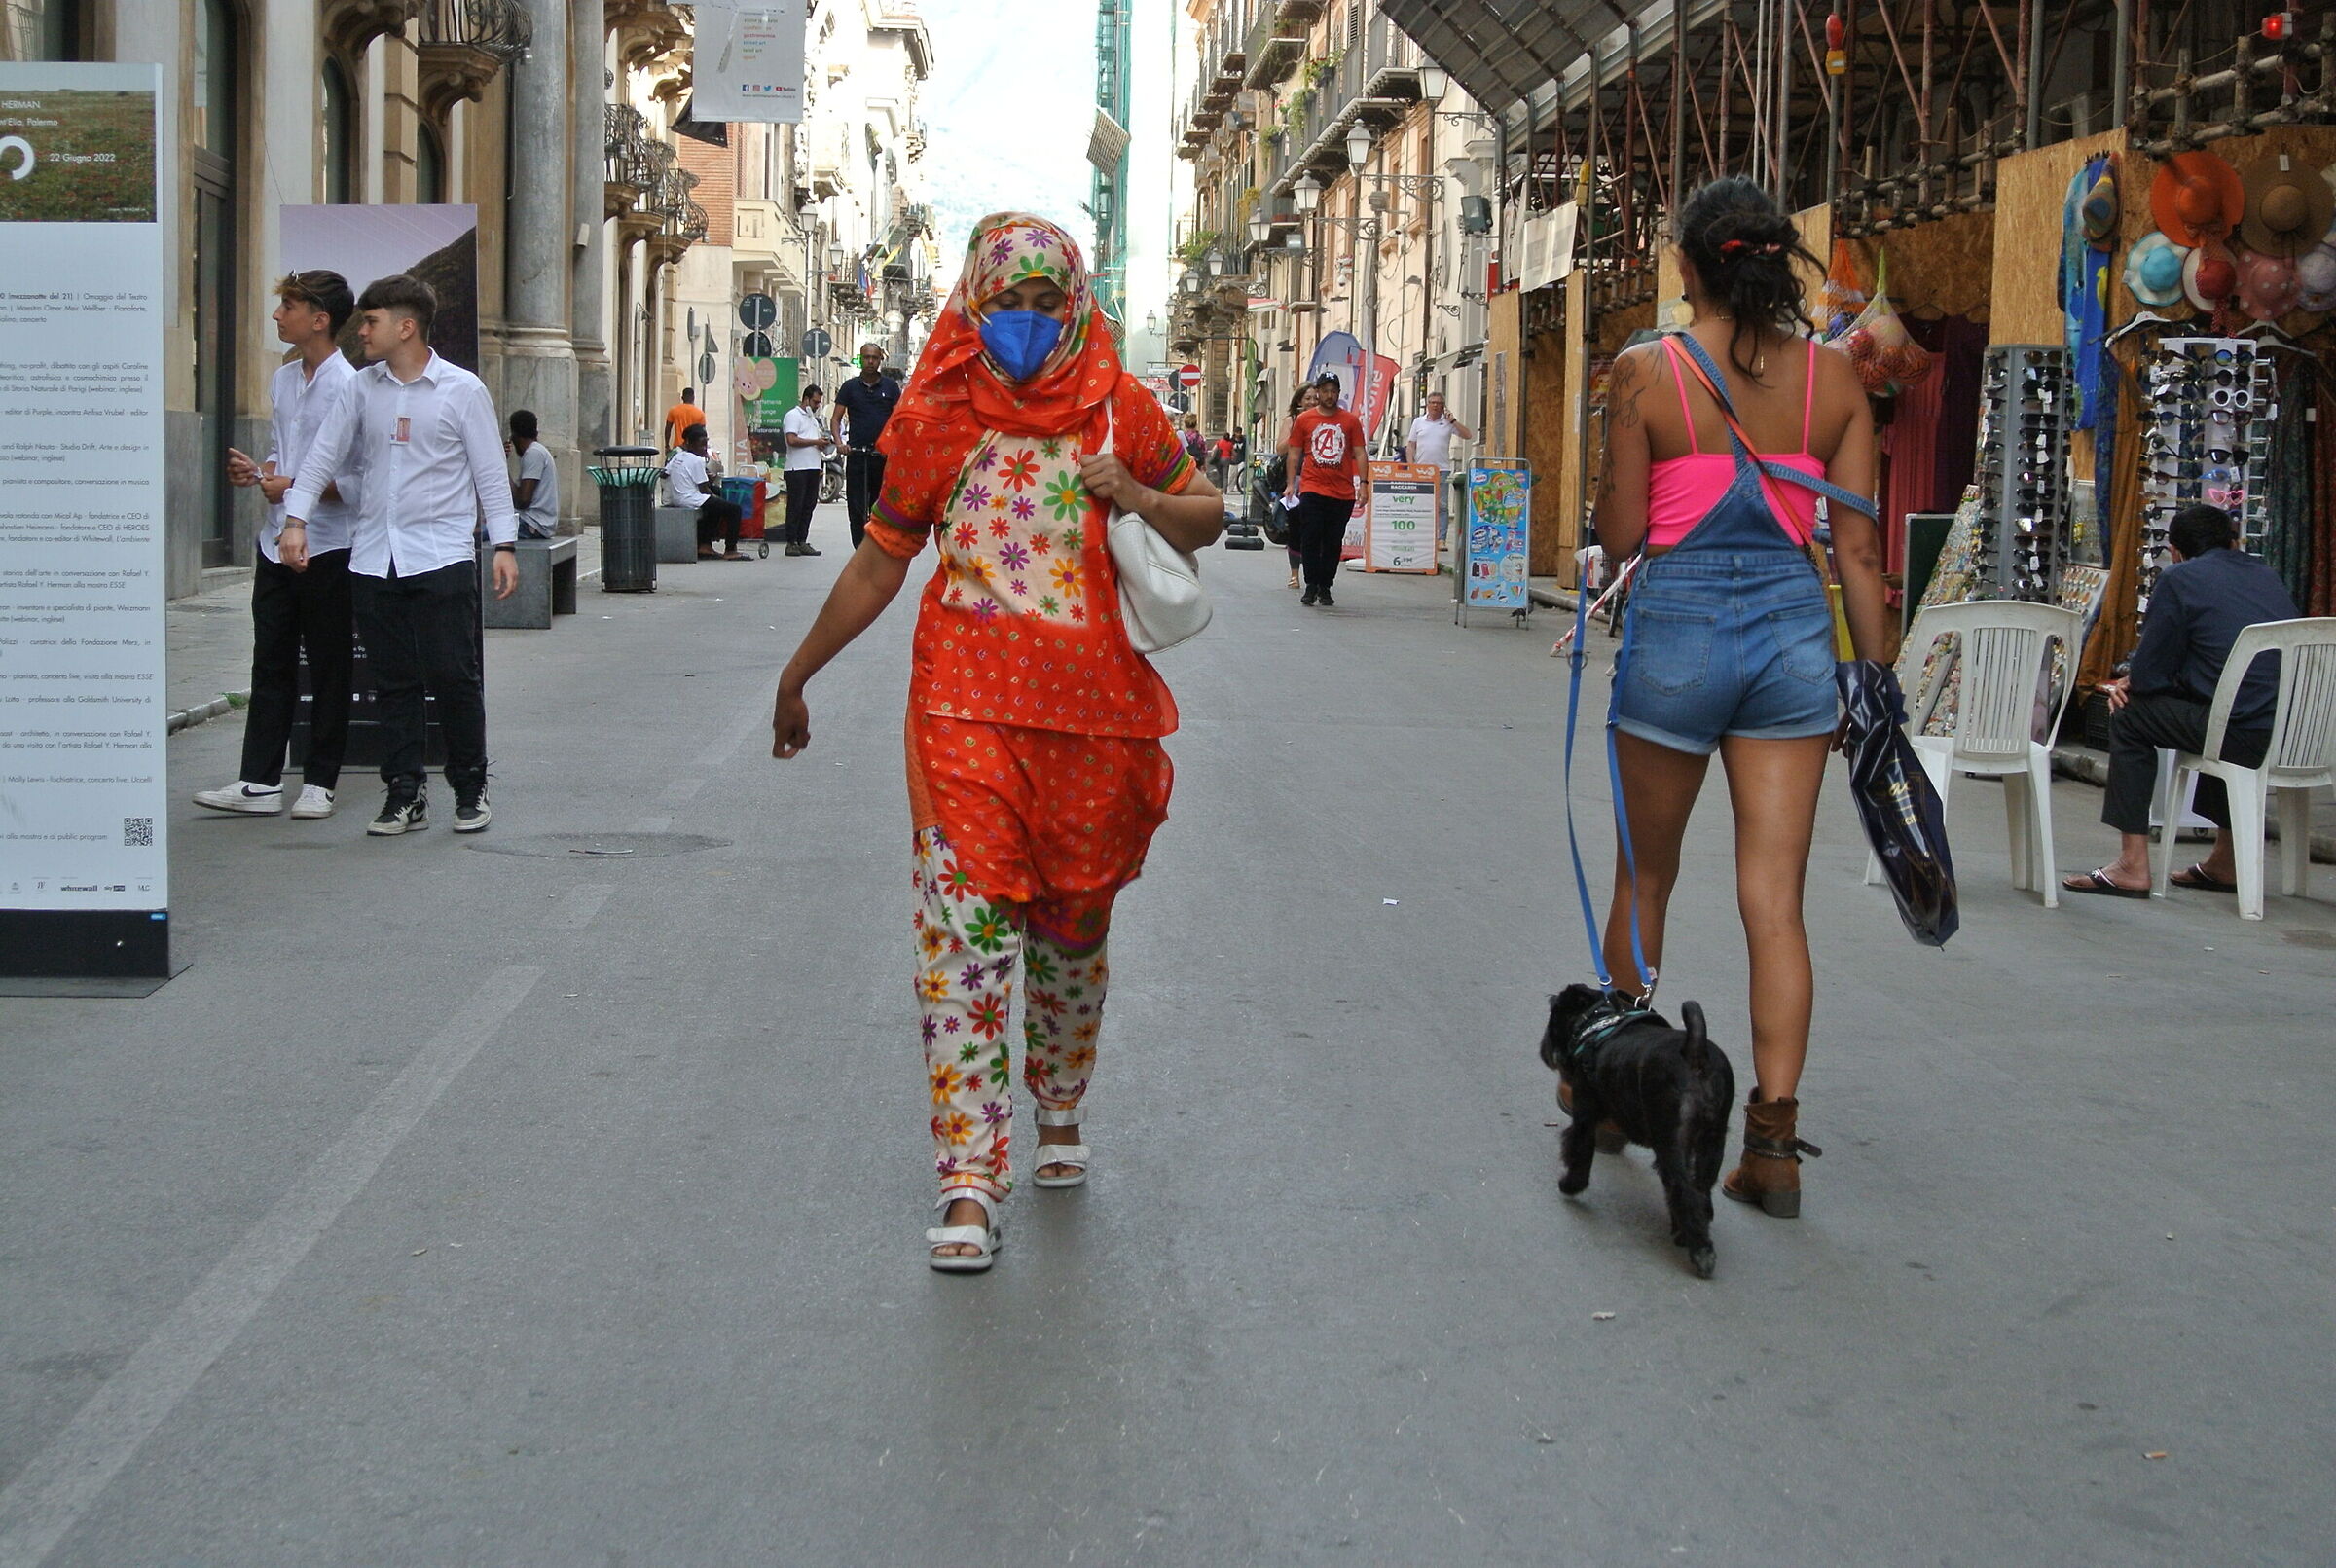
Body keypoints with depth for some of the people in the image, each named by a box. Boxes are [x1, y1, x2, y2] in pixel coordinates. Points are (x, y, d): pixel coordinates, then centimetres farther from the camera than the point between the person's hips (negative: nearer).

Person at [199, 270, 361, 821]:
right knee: (270, 664, 7)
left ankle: (320, 781, 13)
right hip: (277, 542, 7)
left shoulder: (347, 386, -12)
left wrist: (293, 487, -15)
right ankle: (260, 782, 10)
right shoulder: (283, 379, 12)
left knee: (329, 668, 5)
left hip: (327, 546, -7)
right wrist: (256, 472, 4)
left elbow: (359, 480, -15)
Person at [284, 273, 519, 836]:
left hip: (441, 555, -4)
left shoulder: (462, 390, 0)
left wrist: (504, 545, -4)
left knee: (454, 678, -3)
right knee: (393, 683, 6)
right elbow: (323, 457, 10)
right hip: (373, 556, 4)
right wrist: (296, 520, -3)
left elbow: (489, 472, 1)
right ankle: (405, 795, 12)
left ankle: (470, 789, 12)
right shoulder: (360, 389, 10)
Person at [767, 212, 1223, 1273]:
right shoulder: (938, 417, 6)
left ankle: (1058, 1111, 39)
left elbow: (1205, 513, 14)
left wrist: (1140, 499, -8)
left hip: (1092, 708, 1)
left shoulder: (1117, 409, 6)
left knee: (1073, 923, 14)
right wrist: (799, 670, 16)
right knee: (964, 929, -12)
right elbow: (881, 560, 14)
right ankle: (969, 1183, -13)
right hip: (968, 706, -1)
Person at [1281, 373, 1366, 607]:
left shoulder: (1350, 421, 7)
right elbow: (1294, 453, 9)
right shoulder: (1303, 420, 6)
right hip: (1311, 489, -1)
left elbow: (1359, 453, 7)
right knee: (1310, 539, -6)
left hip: (1342, 493, 1)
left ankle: (1325, 588, 13)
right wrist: (1290, 484, 2)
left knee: (1333, 543, 5)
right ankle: (1311, 586, 0)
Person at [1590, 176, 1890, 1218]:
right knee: (1774, 898, 2)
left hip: (1677, 628, -2)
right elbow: (1859, 547, 2)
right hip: (1794, 631, 2)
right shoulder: (1832, 377, 2)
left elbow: (1619, 537, -4)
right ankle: (1773, 1138, -3)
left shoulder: (1646, 372, -6)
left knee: (1645, 877, 16)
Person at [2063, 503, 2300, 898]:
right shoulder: (2267, 575, 23)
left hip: (2245, 735, -7)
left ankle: (2133, 866, 10)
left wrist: (2128, 684, 24)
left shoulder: (2179, 579, 2)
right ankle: (2226, 861, 41)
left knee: (2129, 717, 13)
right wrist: (2138, 679, 33)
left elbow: (2150, 674, 0)